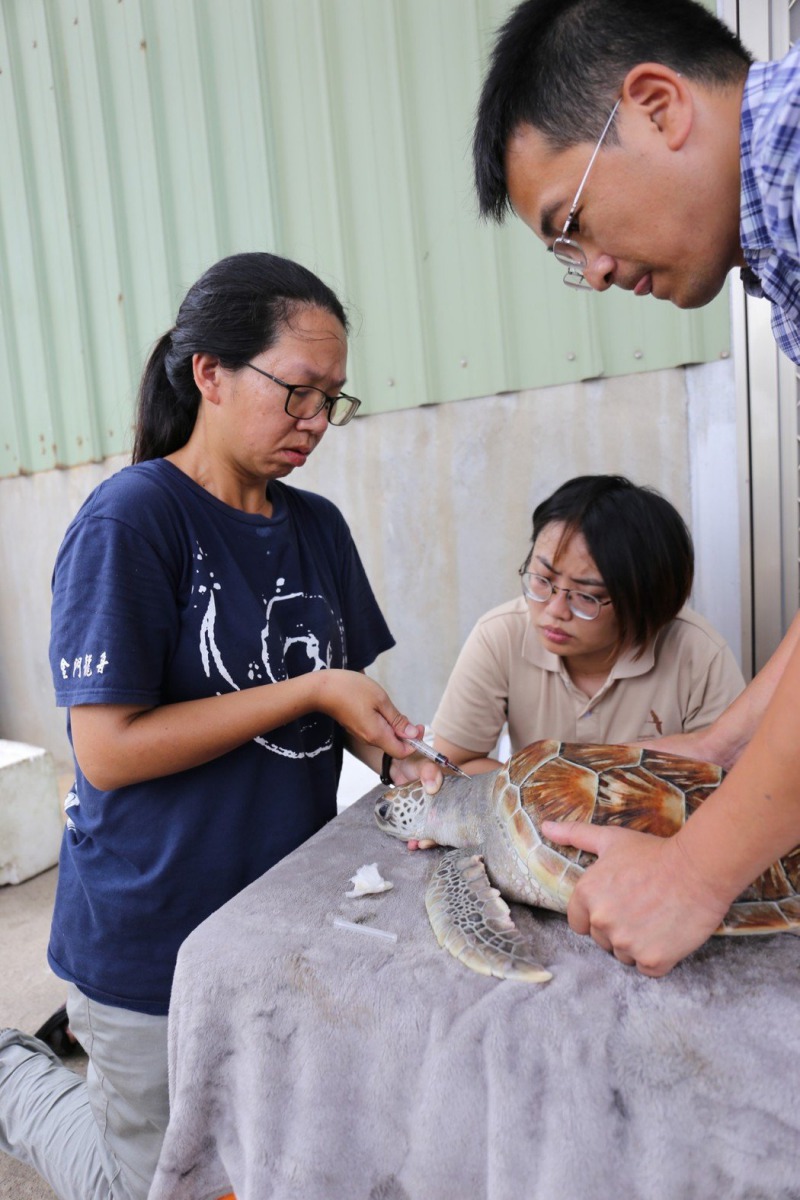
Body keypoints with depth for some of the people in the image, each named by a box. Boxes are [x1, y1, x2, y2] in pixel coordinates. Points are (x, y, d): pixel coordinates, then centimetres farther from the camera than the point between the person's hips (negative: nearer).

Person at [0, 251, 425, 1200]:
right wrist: (309, 691, -24)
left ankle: (93, 1032, 41)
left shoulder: (317, 527, 2)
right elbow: (109, 749, -22)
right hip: (155, 938, -6)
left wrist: (400, 754, -12)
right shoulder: (130, 520, -18)